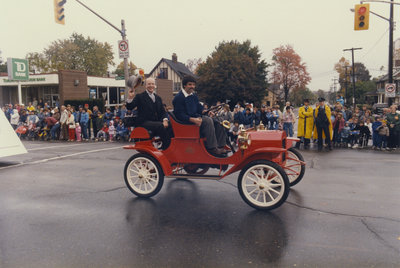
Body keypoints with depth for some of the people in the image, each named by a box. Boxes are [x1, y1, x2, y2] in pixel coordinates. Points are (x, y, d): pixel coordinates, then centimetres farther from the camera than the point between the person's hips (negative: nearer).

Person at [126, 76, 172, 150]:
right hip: (144, 123, -5)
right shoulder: (140, 96, 6)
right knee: (161, 126, -33)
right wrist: (130, 98, -25)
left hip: (157, 122, 5)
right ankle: (165, 148, -27)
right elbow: (129, 107, -5)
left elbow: (163, 111, 15)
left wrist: (165, 120, -7)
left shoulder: (158, 98, 22)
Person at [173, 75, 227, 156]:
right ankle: (212, 148, -27)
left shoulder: (194, 96, 16)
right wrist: (193, 120, -30)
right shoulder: (178, 98, -11)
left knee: (217, 120, -6)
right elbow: (180, 115, -18)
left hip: (196, 117, 9)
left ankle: (220, 146, -8)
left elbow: (199, 107, 21)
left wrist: (207, 112, -2)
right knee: (208, 121, -30)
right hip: (186, 121, -9)